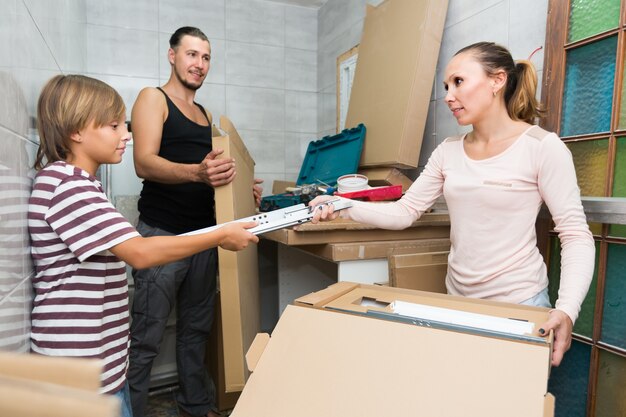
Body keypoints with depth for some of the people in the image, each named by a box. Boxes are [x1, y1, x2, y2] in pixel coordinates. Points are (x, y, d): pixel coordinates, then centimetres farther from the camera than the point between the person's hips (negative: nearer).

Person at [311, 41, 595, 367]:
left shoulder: (542, 147, -12)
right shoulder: (448, 151, 3)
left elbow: (576, 236, -12)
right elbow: (405, 212, 0)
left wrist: (566, 310, -25)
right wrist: (346, 208, -14)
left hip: (518, 302, -5)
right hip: (457, 297, 5)